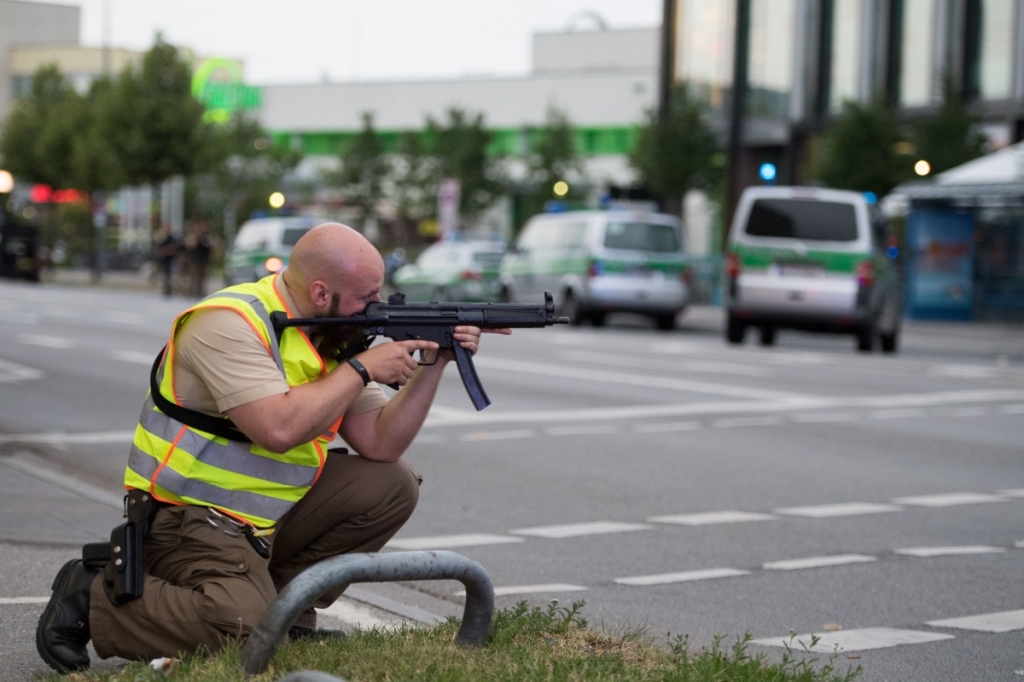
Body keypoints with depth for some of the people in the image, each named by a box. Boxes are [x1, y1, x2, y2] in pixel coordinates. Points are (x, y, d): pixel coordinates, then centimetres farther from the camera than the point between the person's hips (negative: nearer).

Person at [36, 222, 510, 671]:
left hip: (270, 517, 9)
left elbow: (380, 444, 4)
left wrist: (432, 366, -7)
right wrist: (362, 369, -22)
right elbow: (280, 428, -33)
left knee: (391, 486, 1)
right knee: (243, 628, -30)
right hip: (187, 516, -9)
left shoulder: (334, 336, 6)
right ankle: (93, 598, -7)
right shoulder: (231, 323, -21)